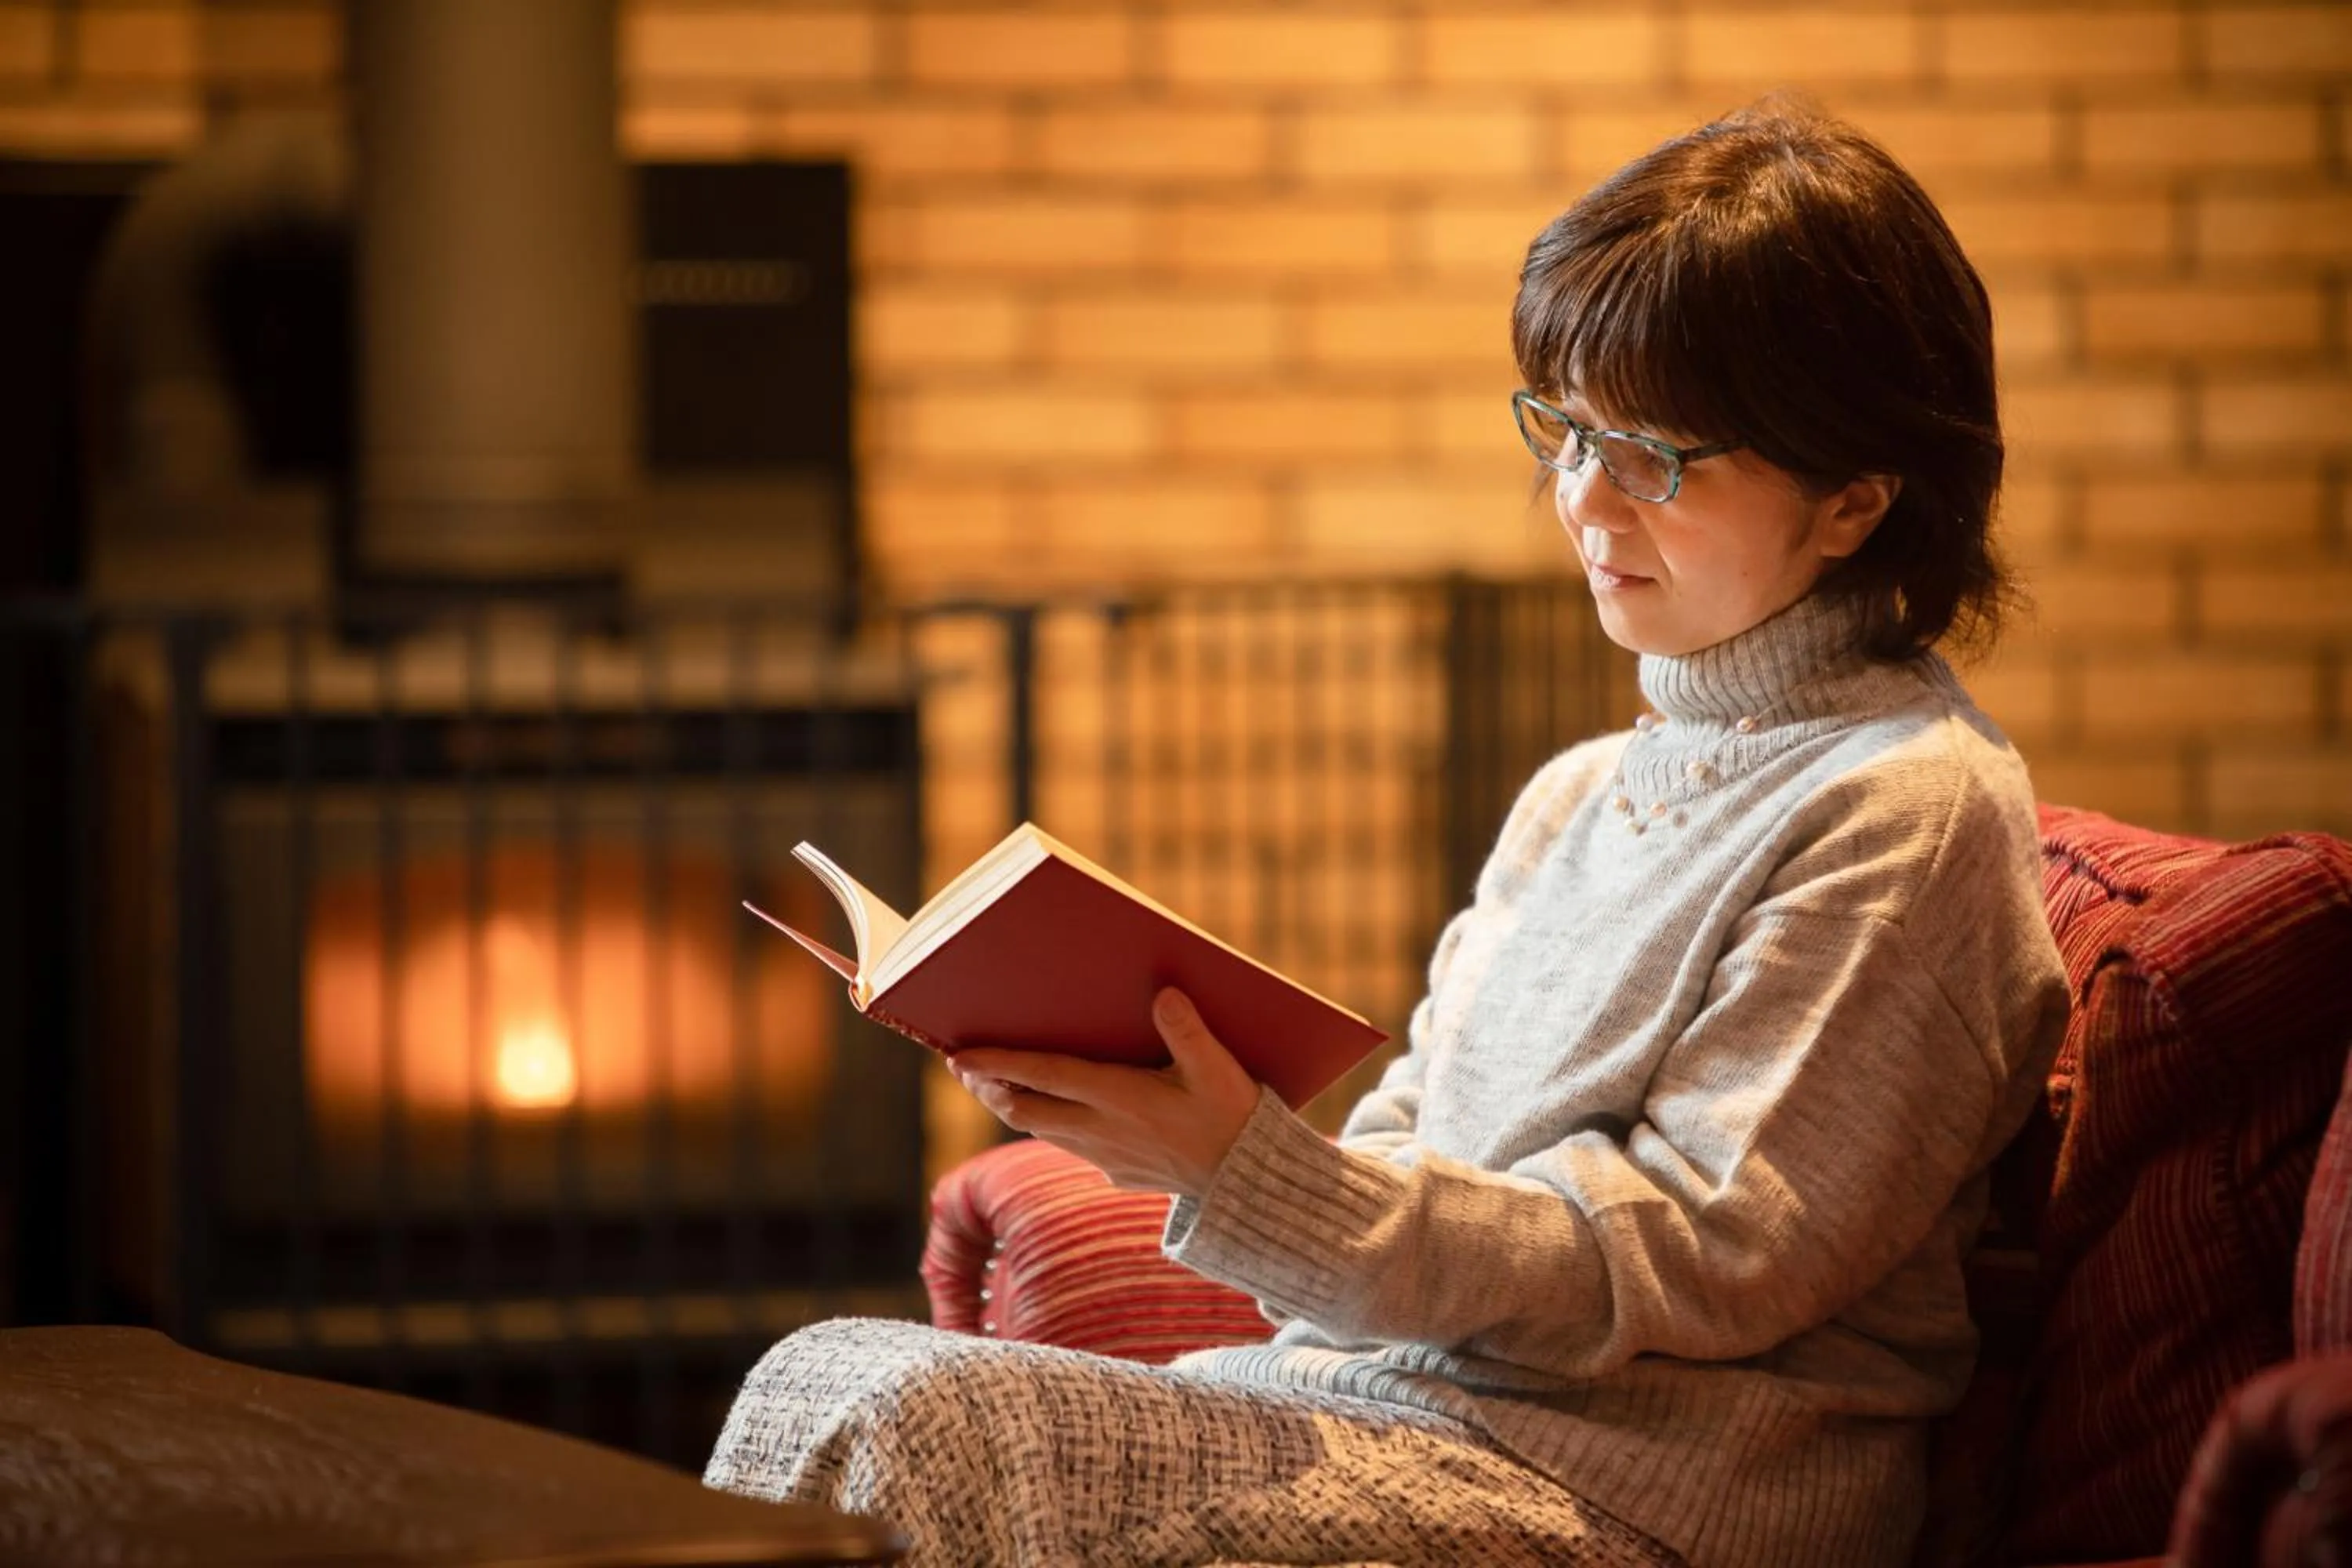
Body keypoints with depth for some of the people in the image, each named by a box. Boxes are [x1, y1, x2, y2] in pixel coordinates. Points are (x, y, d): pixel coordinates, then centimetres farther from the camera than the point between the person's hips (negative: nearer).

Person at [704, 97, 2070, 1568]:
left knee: (901, 1422, -23)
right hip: (1383, 1388, 8)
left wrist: (1248, 1173, -22)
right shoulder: (1580, 795, 20)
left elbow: (1687, 1266, -14)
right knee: (828, 1379, -10)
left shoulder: (1906, 810, -8)